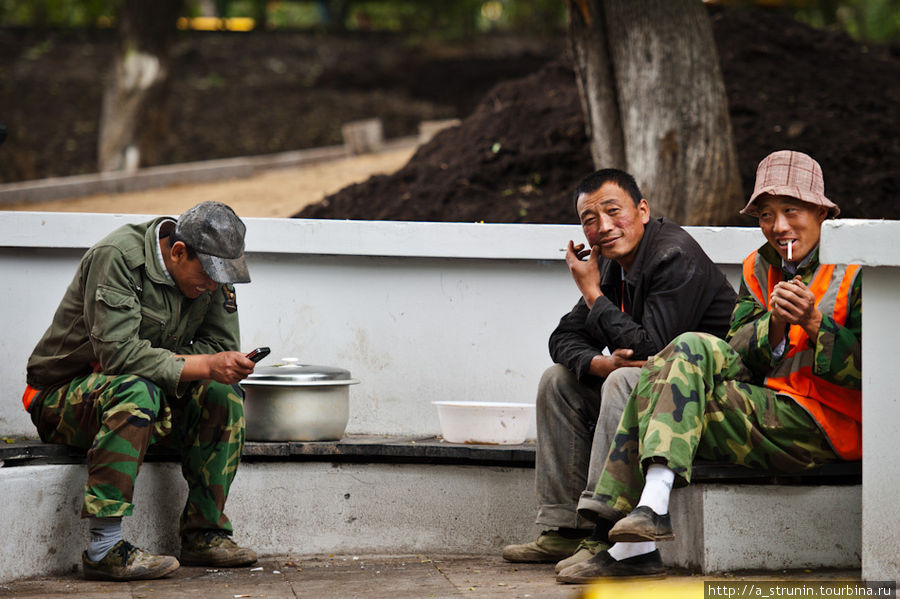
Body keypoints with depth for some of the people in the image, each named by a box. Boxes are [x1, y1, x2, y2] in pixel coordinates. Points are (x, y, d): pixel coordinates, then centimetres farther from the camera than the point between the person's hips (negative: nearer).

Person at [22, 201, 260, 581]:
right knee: (135, 391, -38)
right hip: (62, 395, -7)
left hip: (137, 387, 7)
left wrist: (162, 362, -18)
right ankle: (104, 548, -39)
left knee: (223, 394, -16)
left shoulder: (208, 271, -1)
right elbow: (119, 352, -32)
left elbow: (222, 346, 0)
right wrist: (204, 366, -33)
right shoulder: (117, 258, -24)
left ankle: (204, 535, -10)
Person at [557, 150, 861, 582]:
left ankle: (654, 505, -32)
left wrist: (814, 323, -20)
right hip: (769, 410, 7)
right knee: (660, 373, -11)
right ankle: (634, 547, -18)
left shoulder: (854, 270, -2)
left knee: (692, 351, -19)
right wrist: (775, 324, -14)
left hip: (825, 428, -7)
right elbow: (738, 354, 5)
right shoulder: (759, 267, 17)